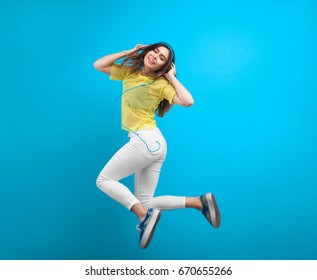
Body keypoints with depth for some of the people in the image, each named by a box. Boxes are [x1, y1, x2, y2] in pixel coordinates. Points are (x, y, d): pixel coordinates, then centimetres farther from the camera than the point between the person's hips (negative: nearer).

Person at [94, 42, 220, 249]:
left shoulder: (161, 83, -4)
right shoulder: (129, 72, 16)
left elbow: (188, 101, -19)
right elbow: (98, 65, 19)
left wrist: (172, 77, -7)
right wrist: (129, 52, 13)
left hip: (146, 141, -8)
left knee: (104, 180, -4)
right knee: (144, 202, 7)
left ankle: (145, 215, -13)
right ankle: (199, 202, 5)